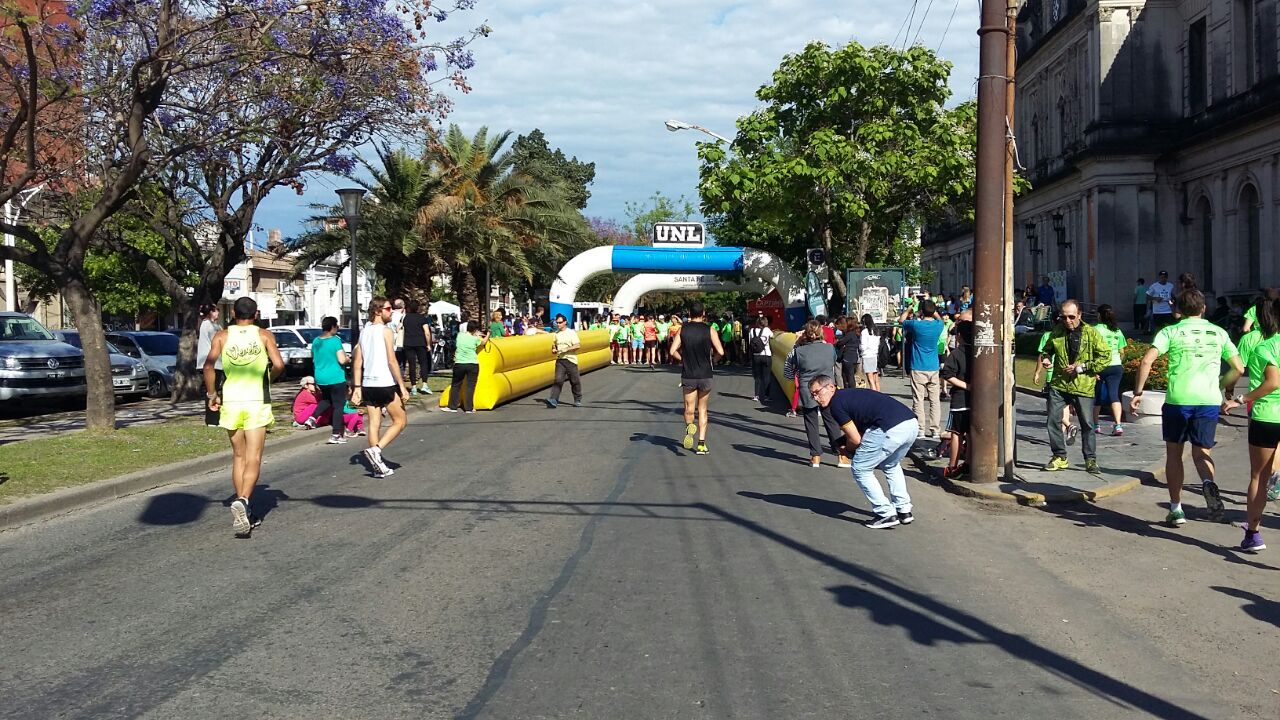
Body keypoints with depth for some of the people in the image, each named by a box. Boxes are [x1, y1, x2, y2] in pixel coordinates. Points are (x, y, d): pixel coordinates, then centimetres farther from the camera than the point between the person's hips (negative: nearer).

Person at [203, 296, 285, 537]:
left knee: (238, 457, 16)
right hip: (257, 401, -2)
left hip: (231, 400, 2)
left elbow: (209, 365, -8)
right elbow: (279, 365, -10)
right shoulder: (264, 335, 3)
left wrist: (211, 394, 2)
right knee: (253, 459, -4)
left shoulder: (222, 336, 6)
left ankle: (242, 508, 18)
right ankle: (243, 500, -27)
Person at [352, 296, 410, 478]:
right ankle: (376, 449, -10)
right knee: (400, 421, 6)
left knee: (374, 424, 8)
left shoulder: (364, 331, 12)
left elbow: (357, 363, 11)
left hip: (368, 385, 7)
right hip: (386, 384, -7)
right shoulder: (386, 331, -9)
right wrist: (402, 387, -12)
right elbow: (392, 362, -15)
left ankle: (378, 466, 9)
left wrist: (357, 388, 13)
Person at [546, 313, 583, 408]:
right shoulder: (556, 334, 10)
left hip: (571, 359, -3)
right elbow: (553, 345, 23)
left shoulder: (571, 332, -4)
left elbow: (578, 346, -10)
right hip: (560, 360, 3)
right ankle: (553, 400, -18)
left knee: (575, 381, 6)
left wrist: (566, 349, -18)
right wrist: (554, 350, 1)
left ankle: (578, 400, 20)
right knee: (558, 380, -11)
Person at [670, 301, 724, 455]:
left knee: (689, 408, 6)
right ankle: (701, 444, 8)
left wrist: (683, 360, 10)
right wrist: (712, 360, 8)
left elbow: (673, 351, -7)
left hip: (688, 375, 0)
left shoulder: (683, 329, -1)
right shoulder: (709, 330, -4)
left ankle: (689, 427, -27)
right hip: (705, 375, 0)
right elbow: (720, 352, -12)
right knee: (702, 410, 11)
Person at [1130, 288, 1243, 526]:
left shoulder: (1171, 331, 3)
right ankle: (1208, 483, -22)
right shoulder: (1218, 333, 11)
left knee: (1174, 453, 14)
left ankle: (1176, 508, 15)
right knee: (1202, 452, 11)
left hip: (1178, 399, -1)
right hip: (1209, 400, 2)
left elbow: (1147, 360, -10)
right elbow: (1238, 368, 11)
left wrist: (1137, 393, -5)